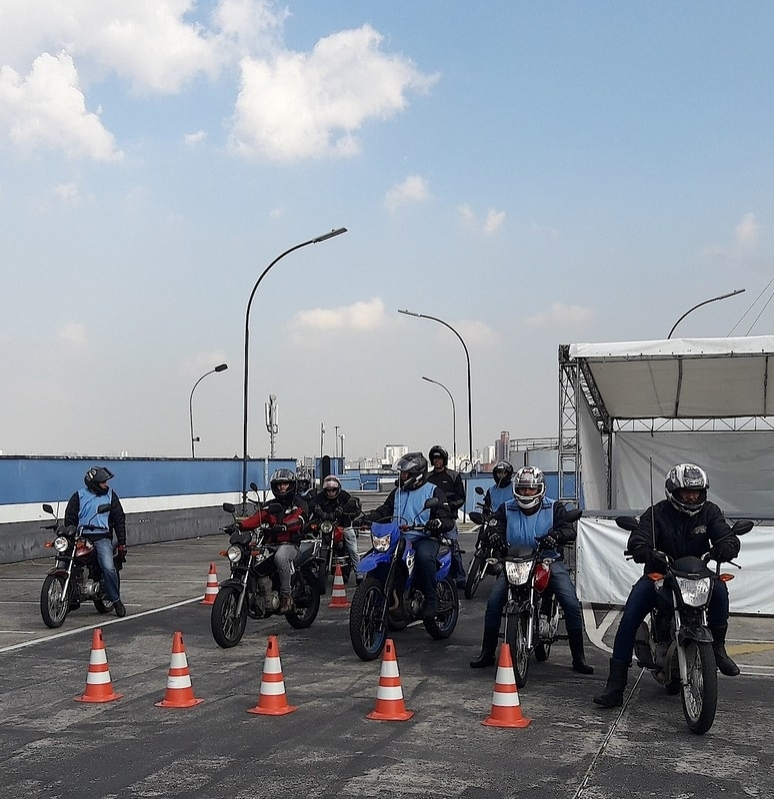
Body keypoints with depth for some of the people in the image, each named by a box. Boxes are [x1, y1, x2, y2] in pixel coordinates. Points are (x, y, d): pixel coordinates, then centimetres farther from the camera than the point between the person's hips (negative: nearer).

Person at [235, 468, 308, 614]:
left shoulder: (299, 504, 7)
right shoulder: (270, 506, 22)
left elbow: (298, 521, -14)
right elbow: (256, 519, 7)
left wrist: (283, 527, -35)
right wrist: (239, 525, -14)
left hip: (290, 544, -6)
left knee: (280, 557, -38)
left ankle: (286, 595, -29)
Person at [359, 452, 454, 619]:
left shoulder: (433, 491, 2)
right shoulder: (397, 492, 21)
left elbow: (448, 520, -6)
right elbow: (384, 511, 16)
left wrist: (438, 523, -30)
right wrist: (367, 517, -4)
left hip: (425, 538, -6)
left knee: (424, 556, -38)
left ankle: (430, 599, -24)